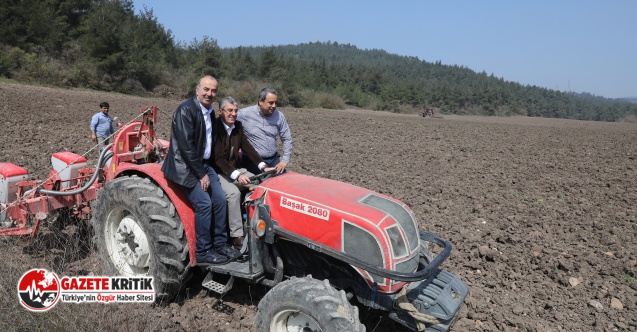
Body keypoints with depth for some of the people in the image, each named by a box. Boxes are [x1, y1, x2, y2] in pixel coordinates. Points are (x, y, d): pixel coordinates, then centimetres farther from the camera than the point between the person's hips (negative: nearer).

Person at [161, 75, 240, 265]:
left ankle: (220, 244, 15)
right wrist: (201, 174, -18)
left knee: (220, 199, 2)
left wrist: (206, 169, 12)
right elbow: (186, 146, -21)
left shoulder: (210, 111, 10)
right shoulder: (186, 110, -16)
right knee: (204, 204, -14)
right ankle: (203, 253, -2)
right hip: (185, 166, -8)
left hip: (203, 164, 8)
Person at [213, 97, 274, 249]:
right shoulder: (214, 128, -15)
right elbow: (218, 158, -21)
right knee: (233, 192, -32)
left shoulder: (238, 126, 7)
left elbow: (247, 148, 1)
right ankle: (237, 236, -23)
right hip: (218, 172, -7)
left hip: (236, 169, 7)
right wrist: (237, 176, -32)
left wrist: (263, 167, -13)